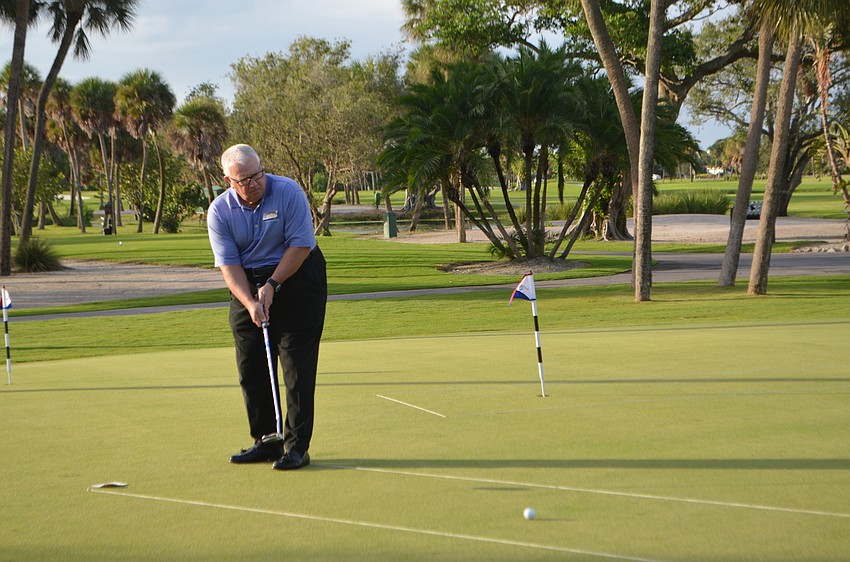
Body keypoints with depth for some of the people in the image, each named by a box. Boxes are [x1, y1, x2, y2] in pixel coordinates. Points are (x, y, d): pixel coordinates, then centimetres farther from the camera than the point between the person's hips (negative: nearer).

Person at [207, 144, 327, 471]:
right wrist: (250, 302, -24)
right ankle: (265, 441, 16)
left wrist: (272, 286, -17)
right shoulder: (219, 211, -7)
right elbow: (228, 264, -10)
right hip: (248, 285, 4)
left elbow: (301, 245, -14)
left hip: (297, 278, -4)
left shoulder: (288, 192, -15)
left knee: (297, 365, -8)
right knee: (251, 367, 4)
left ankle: (297, 446, -6)